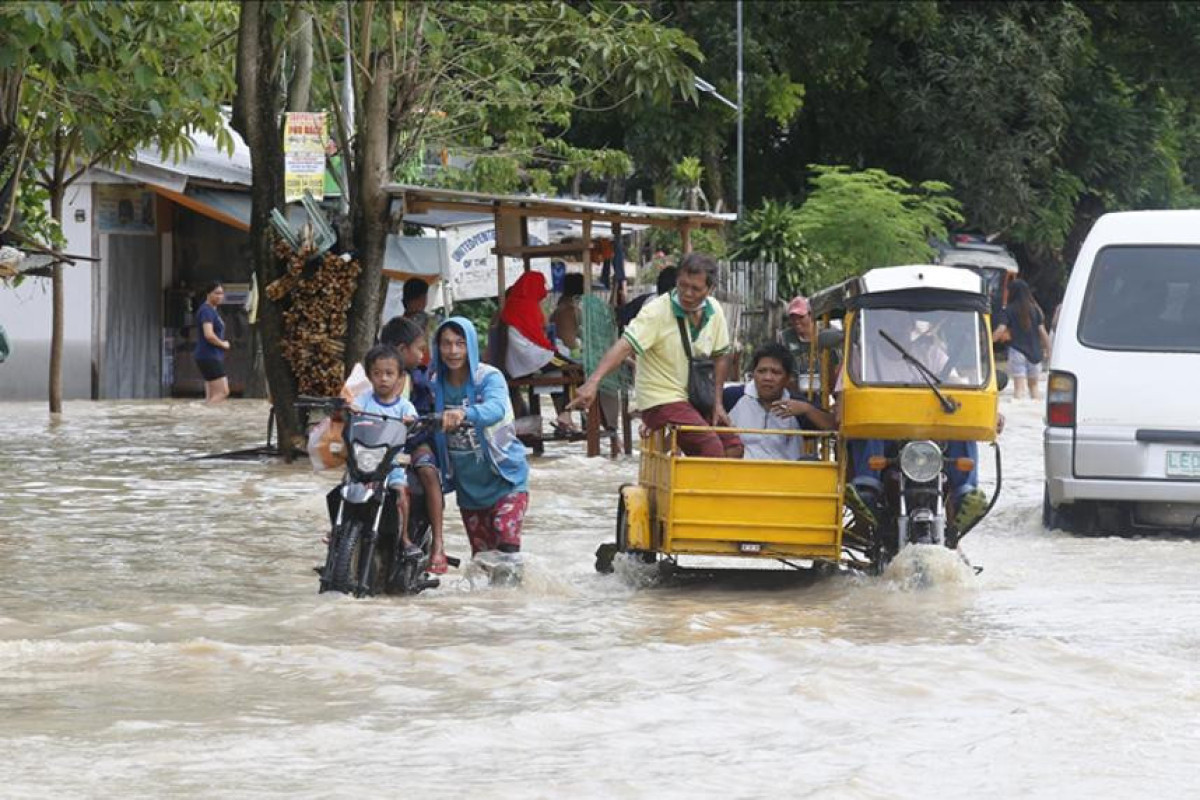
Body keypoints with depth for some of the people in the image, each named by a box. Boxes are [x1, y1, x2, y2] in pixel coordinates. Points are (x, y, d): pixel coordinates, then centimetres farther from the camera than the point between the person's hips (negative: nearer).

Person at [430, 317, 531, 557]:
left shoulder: (489, 377, -16)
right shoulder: (434, 383, -2)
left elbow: (496, 409, -38)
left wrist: (464, 414, -56)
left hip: (504, 477, -5)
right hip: (468, 484, 5)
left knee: (506, 537, -24)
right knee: (481, 554, 15)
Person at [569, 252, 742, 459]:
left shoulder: (714, 310, 2)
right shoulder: (656, 311, -17)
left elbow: (721, 356, 14)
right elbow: (624, 346, -29)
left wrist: (717, 403, 7)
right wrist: (593, 381, -43)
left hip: (695, 399, 7)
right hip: (662, 401, -7)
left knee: (733, 447, 0)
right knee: (712, 450, -22)